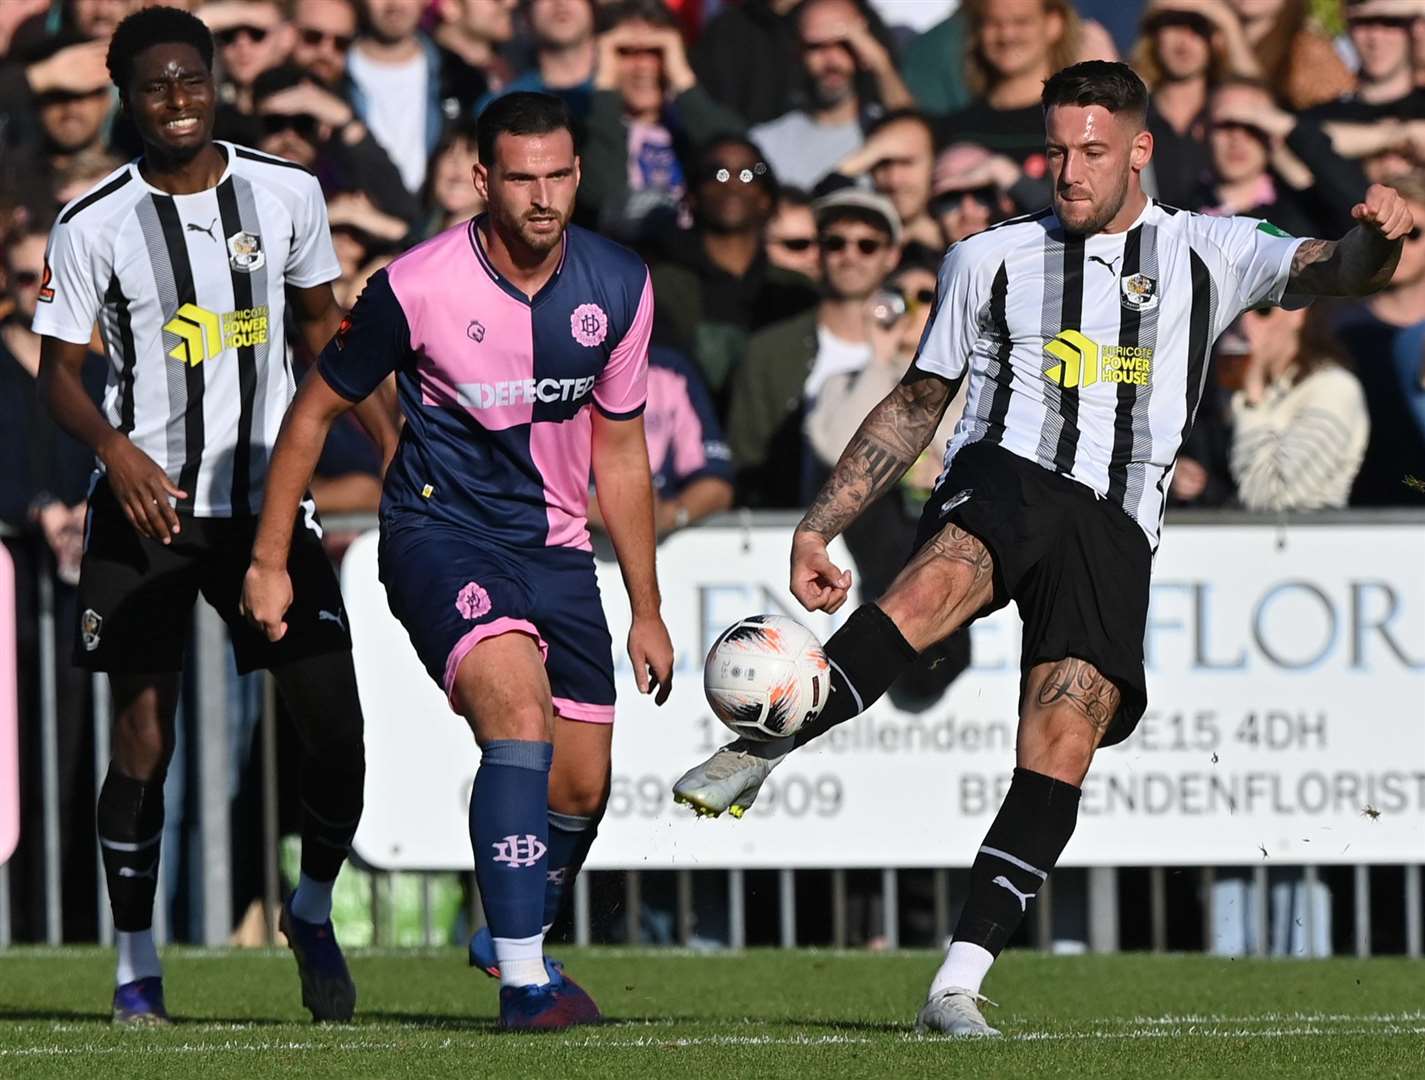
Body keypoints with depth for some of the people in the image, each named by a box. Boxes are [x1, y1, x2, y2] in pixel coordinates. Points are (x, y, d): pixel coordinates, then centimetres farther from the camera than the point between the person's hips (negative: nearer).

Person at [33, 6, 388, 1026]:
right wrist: (118, 451, -20)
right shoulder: (93, 226, -7)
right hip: (148, 514, -2)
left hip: (269, 500, 2)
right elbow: (59, 371, -2)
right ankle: (136, 963, 10)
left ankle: (314, 912, 22)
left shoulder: (287, 193, 2)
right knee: (144, 741, -4)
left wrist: (390, 436, 9)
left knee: (336, 728, -3)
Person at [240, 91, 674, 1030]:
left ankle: (514, 938, 37)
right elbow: (318, 410, -1)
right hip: (441, 530, -5)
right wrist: (269, 560, 1)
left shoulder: (618, 289, -2)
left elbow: (618, 451, 11)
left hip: (557, 546, 5)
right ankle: (522, 981, -26)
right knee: (520, 712, -29)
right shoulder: (418, 287, -16)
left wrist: (646, 609, 14)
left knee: (582, 787, 6)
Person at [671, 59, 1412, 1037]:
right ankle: (756, 754, -45)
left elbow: (1333, 271, 2)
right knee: (942, 581, -37)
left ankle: (959, 982, -15)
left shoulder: (1209, 253, 16)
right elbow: (916, 405, 25)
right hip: (1002, 480, 0)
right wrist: (820, 526, 17)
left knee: (1061, 753, -16)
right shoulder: (991, 260, 19)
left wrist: (1377, 238, -23)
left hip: (1115, 527, 0)